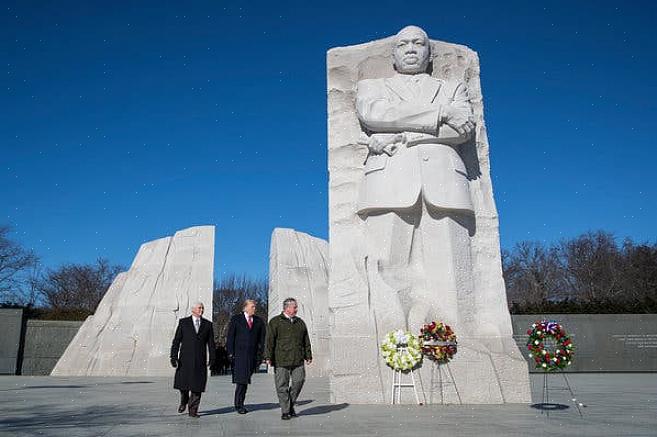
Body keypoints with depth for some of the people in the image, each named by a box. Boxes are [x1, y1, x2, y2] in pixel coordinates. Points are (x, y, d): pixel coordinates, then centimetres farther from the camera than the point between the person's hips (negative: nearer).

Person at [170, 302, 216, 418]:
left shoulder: (208, 324, 8)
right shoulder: (183, 322, 4)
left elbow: (211, 343, 8)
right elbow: (176, 341, 2)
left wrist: (212, 358, 2)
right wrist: (174, 356, -6)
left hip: (200, 360, 1)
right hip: (185, 359, -1)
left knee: (197, 386, -1)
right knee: (182, 382, 5)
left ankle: (193, 410, 10)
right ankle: (183, 402, 34)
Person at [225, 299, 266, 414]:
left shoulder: (259, 321, 11)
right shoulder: (236, 319, 4)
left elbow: (261, 339, 10)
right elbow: (230, 336, 1)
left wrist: (260, 355, 4)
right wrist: (230, 353, -6)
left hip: (252, 355, 3)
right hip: (239, 354, -3)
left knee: (246, 380, 6)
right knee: (241, 379, -8)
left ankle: (240, 404, 17)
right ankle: (238, 405, 2)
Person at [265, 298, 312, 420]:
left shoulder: (300, 322, 17)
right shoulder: (275, 322, 2)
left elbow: (306, 341, 21)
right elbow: (270, 340, -4)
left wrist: (308, 356, 16)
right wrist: (268, 357, -10)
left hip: (298, 360, 4)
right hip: (281, 361, -4)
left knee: (299, 381, -5)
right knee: (282, 386, 0)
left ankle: (291, 405, 18)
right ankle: (285, 411, 12)